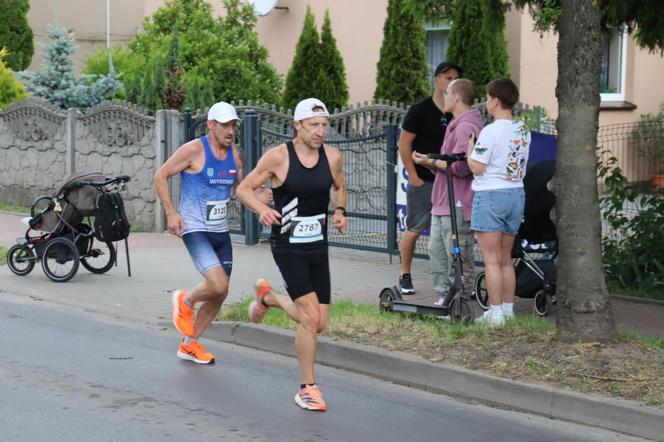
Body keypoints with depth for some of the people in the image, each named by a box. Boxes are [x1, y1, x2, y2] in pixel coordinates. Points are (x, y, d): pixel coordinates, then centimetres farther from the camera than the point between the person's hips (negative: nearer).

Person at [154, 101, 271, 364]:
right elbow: (160, 176, -7)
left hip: (221, 231, 7)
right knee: (218, 285, -22)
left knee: (220, 293, 10)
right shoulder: (194, 150, -12)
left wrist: (256, 197, -1)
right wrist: (171, 213, -13)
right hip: (194, 229, -7)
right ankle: (185, 302, 11)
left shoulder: (234, 154, 7)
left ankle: (189, 345, 27)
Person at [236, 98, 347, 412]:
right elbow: (243, 189, -4)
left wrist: (339, 212, -1)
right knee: (311, 317, -16)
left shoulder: (333, 157, 0)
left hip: (318, 247, 5)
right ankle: (307, 388, 2)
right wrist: (262, 210, -24)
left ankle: (268, 297, 36)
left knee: (319, 324, 8)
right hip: (288, 247, -5)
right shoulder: (278, 157, -12)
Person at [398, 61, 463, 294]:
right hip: (422, 181, -4)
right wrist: (413, 176, -8)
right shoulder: (420, 110, -5)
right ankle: (405, 276, 15)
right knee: (414, 229, 2)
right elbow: (404, 144, -4)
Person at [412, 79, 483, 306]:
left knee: (458, 257, -6)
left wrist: (432, 162, -11)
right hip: (443, 202, 11)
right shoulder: (456, 125, 21)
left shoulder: (466, 127, -15)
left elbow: (460, 166, -22)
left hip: (457, 205, -11)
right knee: (437, 251, 14)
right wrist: (430, 161, 8)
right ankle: (444, 298, 20)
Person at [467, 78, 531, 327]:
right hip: (517, 194, 7)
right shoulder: (523, 130, 8)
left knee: (491, 259, -2)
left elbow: (477, 167, -15)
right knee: (505, 259, 16)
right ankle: (508, 310, 19)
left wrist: (469, 150, 4)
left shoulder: (491, 131, -15)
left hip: (491, 195, -7)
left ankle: (495, 313, -2)